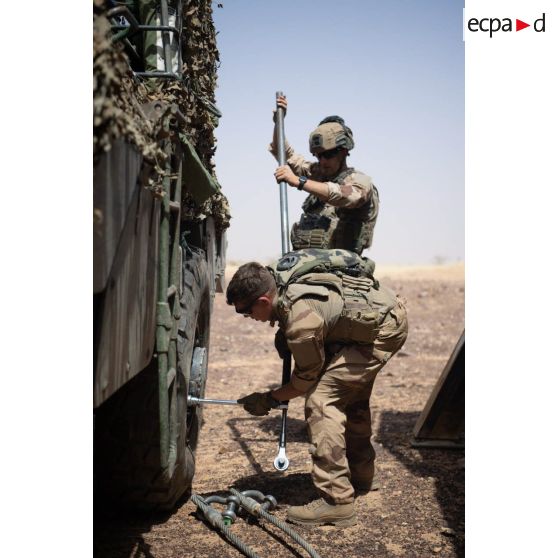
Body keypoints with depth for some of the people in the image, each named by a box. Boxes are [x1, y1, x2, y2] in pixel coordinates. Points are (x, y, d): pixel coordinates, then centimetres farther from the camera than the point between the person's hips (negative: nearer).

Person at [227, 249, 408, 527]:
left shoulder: (301, 317, -29)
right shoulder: (279, 273, -6)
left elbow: (308, 377, -14)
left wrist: (270, 399, -1)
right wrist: (284, 333, 6)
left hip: (382, 330, -10)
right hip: (388, 309, 10)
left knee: (321, 400, -15)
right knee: (351, 393, 25)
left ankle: (336, 501, -14)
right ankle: (360, 473, 43)